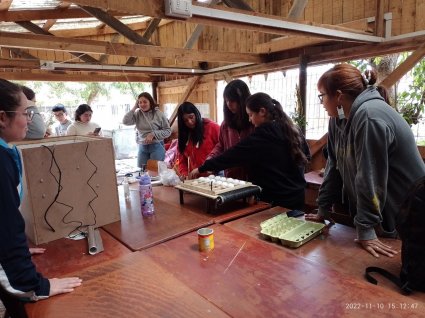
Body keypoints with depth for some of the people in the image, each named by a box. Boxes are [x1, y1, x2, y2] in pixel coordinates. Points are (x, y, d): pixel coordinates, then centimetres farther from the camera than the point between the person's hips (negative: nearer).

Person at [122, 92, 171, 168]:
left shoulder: (158, 114, -7)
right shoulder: (137, 114, 2)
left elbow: (168, 131, -6)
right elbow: (125, 121, -10)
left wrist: (153, 134, -18)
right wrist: (134, 108, -7)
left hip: (156, 146, -3)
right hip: (142, 147, 4)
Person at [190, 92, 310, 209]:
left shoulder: (261, 137, -20)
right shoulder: (293, 130, 2)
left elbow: (232, 154, -17)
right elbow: (305, 155, 15)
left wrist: (201, 168, -9)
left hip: (275, 199, -7)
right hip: (297, 195, 7)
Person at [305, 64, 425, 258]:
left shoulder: (369, 117, -26)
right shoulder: (338, 119, 0)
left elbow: (369, 178, -27)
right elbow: (334, 166, 3)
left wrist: (366, 229, -23)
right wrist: (323, 209, 3)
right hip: (372, 211, 7)